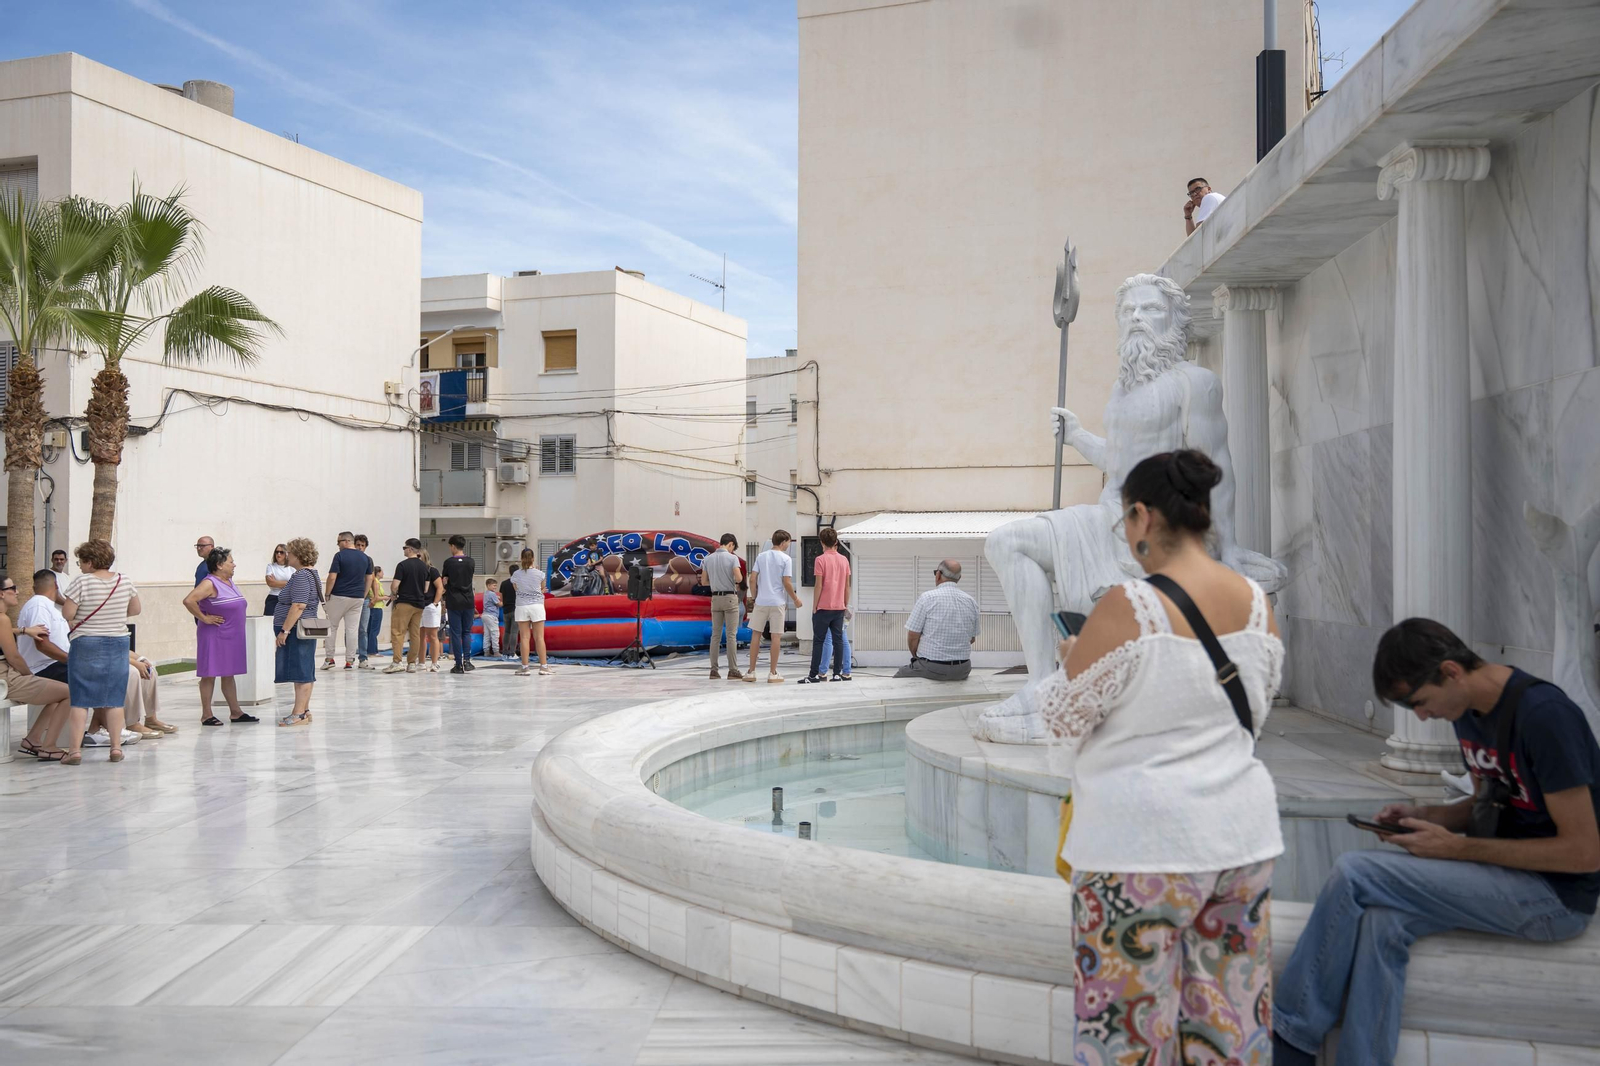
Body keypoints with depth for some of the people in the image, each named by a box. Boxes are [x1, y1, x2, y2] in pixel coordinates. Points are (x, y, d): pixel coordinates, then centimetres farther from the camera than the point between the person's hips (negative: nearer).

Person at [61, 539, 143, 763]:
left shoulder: (82, 582, -13)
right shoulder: (125, 582, 0)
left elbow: (67, 614, -13)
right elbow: (135, 609, 10)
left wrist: (64, 603, 8)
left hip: (86, 646, -4)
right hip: (118, 644, 4)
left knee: (80, 699, 2)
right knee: (115, 698, 10)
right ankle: (116, 747, 10)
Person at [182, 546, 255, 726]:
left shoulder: (229, 582, 12)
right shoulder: (210, 583, -15)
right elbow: (188, 601, -27)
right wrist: (204, 618, -20)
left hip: (232, 637, 9)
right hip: (214, 636, -9)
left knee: (229, 675, 13)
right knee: (210, 674, -1)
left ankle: (235, 712, 18)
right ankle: (206, 715, 5)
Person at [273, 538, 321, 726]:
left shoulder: (301, 576, -16)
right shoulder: (310, 573, 17)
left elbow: (299, 605, -25)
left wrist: (284, 630, -23)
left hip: (296, 631, -11)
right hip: (304, 631, 11)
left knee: (300, 672, -9)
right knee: (303, 672, 12)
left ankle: (299, 713, -9)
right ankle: (304, 710, 16)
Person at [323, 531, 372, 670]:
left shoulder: (339, 555, -10)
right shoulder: (366, 558, 7)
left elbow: (332, 577, -13)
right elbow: (369, 578, 11)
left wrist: (327, 593, -3)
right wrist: (364, 595, 16)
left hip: (339, 596, -4)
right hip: (357, 598, 4)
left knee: (332, 627, 10)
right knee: (352, 629, 5)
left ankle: (329, 658, 11)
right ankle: (350, 661, 5)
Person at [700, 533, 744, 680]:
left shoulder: (708, 559, 6)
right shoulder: (732, 558, -9)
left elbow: (704, 581, 9)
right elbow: (739, 578, -17)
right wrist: (739, 576, 7)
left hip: (716, 598, 4)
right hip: (730, 598, -4)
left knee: (716, 635, 7)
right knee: (731, 635, -3)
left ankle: (714, 670, 5)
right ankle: (733, 670, -4)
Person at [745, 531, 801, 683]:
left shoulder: (761, 556, 6)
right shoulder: (786, 559, -5)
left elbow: (752, 579, 3)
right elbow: (787, 583, -9)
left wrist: (754, 597, 13)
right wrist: (795, 599, 3)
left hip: (761, 601, 3)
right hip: (777, 602, -3)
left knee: (755, 635, 9)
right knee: (775, 637, 2)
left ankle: (751, 672, 11)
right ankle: (773, 674, 5)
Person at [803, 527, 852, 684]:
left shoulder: (821, 560, -9)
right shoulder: (844, 560, 6)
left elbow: (819, 586, -11)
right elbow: (847, 586, 9)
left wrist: (814, 606, -4)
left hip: (823, 607, -4)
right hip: (839, 607, 4)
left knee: (818, 641, 0)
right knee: (838, 640, 7)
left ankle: (814, 675, 0)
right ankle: (838, 673, 6)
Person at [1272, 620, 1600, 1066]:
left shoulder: (1543, 715, -21)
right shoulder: (1468, 711, 6)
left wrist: (1457, 848, -17)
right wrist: (1423, 816, 0)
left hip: (1556, 894, -8)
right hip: (1508, 876, 8)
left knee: (1353, 873, -19)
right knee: (1381, 921, -21)